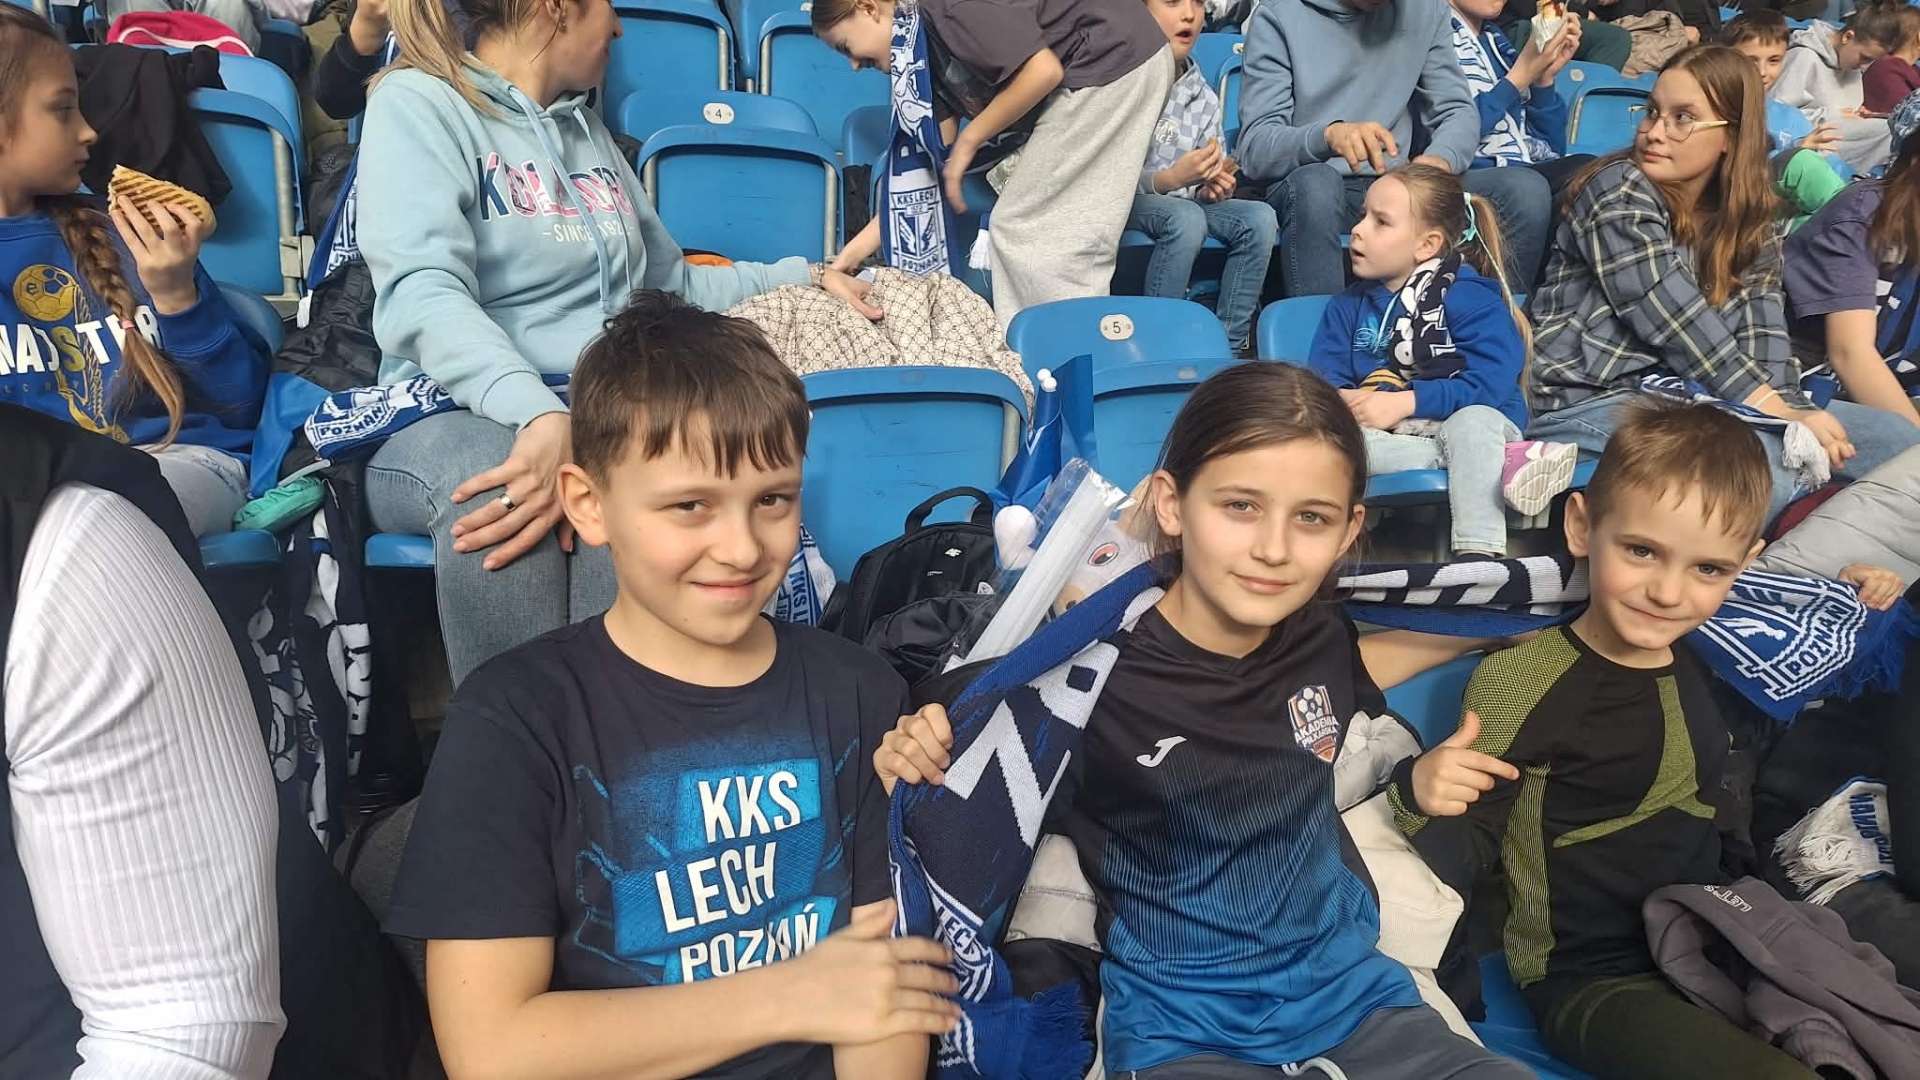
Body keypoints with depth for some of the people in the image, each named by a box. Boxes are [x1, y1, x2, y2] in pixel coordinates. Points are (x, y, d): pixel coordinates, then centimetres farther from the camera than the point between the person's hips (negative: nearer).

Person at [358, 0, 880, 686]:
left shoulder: (588, 132, 24)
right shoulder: (418, 103, 1)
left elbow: (671, 282, 36)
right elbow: (422, 295, -17)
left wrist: (802, 276, 27)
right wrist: (541, 416, -34)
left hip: (603, 419, 4)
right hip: (453, 413, -4)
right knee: (491, 477, -41)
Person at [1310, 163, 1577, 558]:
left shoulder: (1469, 298, 0)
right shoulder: (1347, 307, 16)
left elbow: (1490, 382, -13)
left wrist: (1405, 402, -19)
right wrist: (1342, 400, -17)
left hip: (1476, 424, -3)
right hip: (1390, 437, 3)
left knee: (1471, 423, -39)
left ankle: (1477, 553, -47)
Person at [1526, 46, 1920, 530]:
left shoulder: (1752, 226, 13)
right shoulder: (1618, 192, -7)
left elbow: (1762, 336, 2)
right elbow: (1679, 325, -15)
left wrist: (1791, 412, -18)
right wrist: (1777, 413, -17)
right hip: (1589, 402, -7)